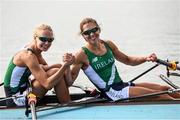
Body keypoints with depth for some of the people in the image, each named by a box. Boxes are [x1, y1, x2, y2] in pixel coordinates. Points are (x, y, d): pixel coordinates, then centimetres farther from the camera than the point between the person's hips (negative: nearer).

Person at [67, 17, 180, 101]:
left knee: (165, 89, -1)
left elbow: (128, 60, 20)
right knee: (160, 95, -16)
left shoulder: (108, 44, 7)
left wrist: (146, 58, 4)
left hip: (122, 85, 7)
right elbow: (69, 82, -14)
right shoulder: (82, 55, -11)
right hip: (112, 93, -7)